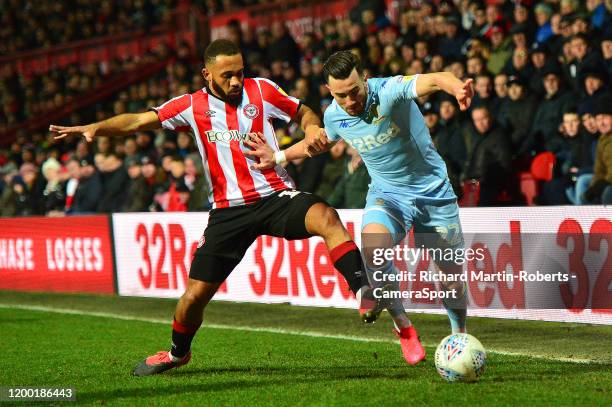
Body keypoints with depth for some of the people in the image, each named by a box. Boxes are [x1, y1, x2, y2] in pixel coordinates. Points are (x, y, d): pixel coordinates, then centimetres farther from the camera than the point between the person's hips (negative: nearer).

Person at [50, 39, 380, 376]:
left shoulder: (261, 90, 2)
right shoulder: (192, 106, 4)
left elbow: (304, 114, 14)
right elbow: (139, 120, 5)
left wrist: (313, 130, -8)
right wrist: (96, 128, -9)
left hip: (275, 196, -1)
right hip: (228, 210, 1)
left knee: (324, 216, -34)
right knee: (195, 294, 2)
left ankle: (363, 289, -33)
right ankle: (177, 352, 30)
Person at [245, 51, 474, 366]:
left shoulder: (389, 91, -24)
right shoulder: (334, 116, -8)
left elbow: (435, 80, -43)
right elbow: (321, 141, 18)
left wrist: (458, 88, -65)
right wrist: (278, 157, 12)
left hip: (433, 192, -2)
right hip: (387, 195, 2)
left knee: (453, 279, 1)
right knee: (372, 248, -31)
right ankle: (403, 327, -10)